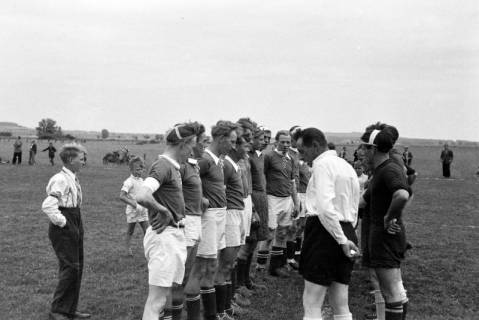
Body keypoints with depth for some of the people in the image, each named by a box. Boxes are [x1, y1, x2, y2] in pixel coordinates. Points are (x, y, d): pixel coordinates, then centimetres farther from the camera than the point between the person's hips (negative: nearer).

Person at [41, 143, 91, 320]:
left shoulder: (73, 179, 11)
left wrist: (77, 225, 14)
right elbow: (47, 205, -28)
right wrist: (62, 222, -19)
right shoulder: (61, 180, -18)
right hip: (63, 230, -9)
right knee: (70, 267, -6)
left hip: (75, 227, 9)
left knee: (77, 267, 13)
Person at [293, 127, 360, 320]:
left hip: (325, 231, -8)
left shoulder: (322, 164, -8)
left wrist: (342, 240, -18)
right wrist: (346, 236, 15)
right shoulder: (347, 166, 19)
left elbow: (324, 206, -21)